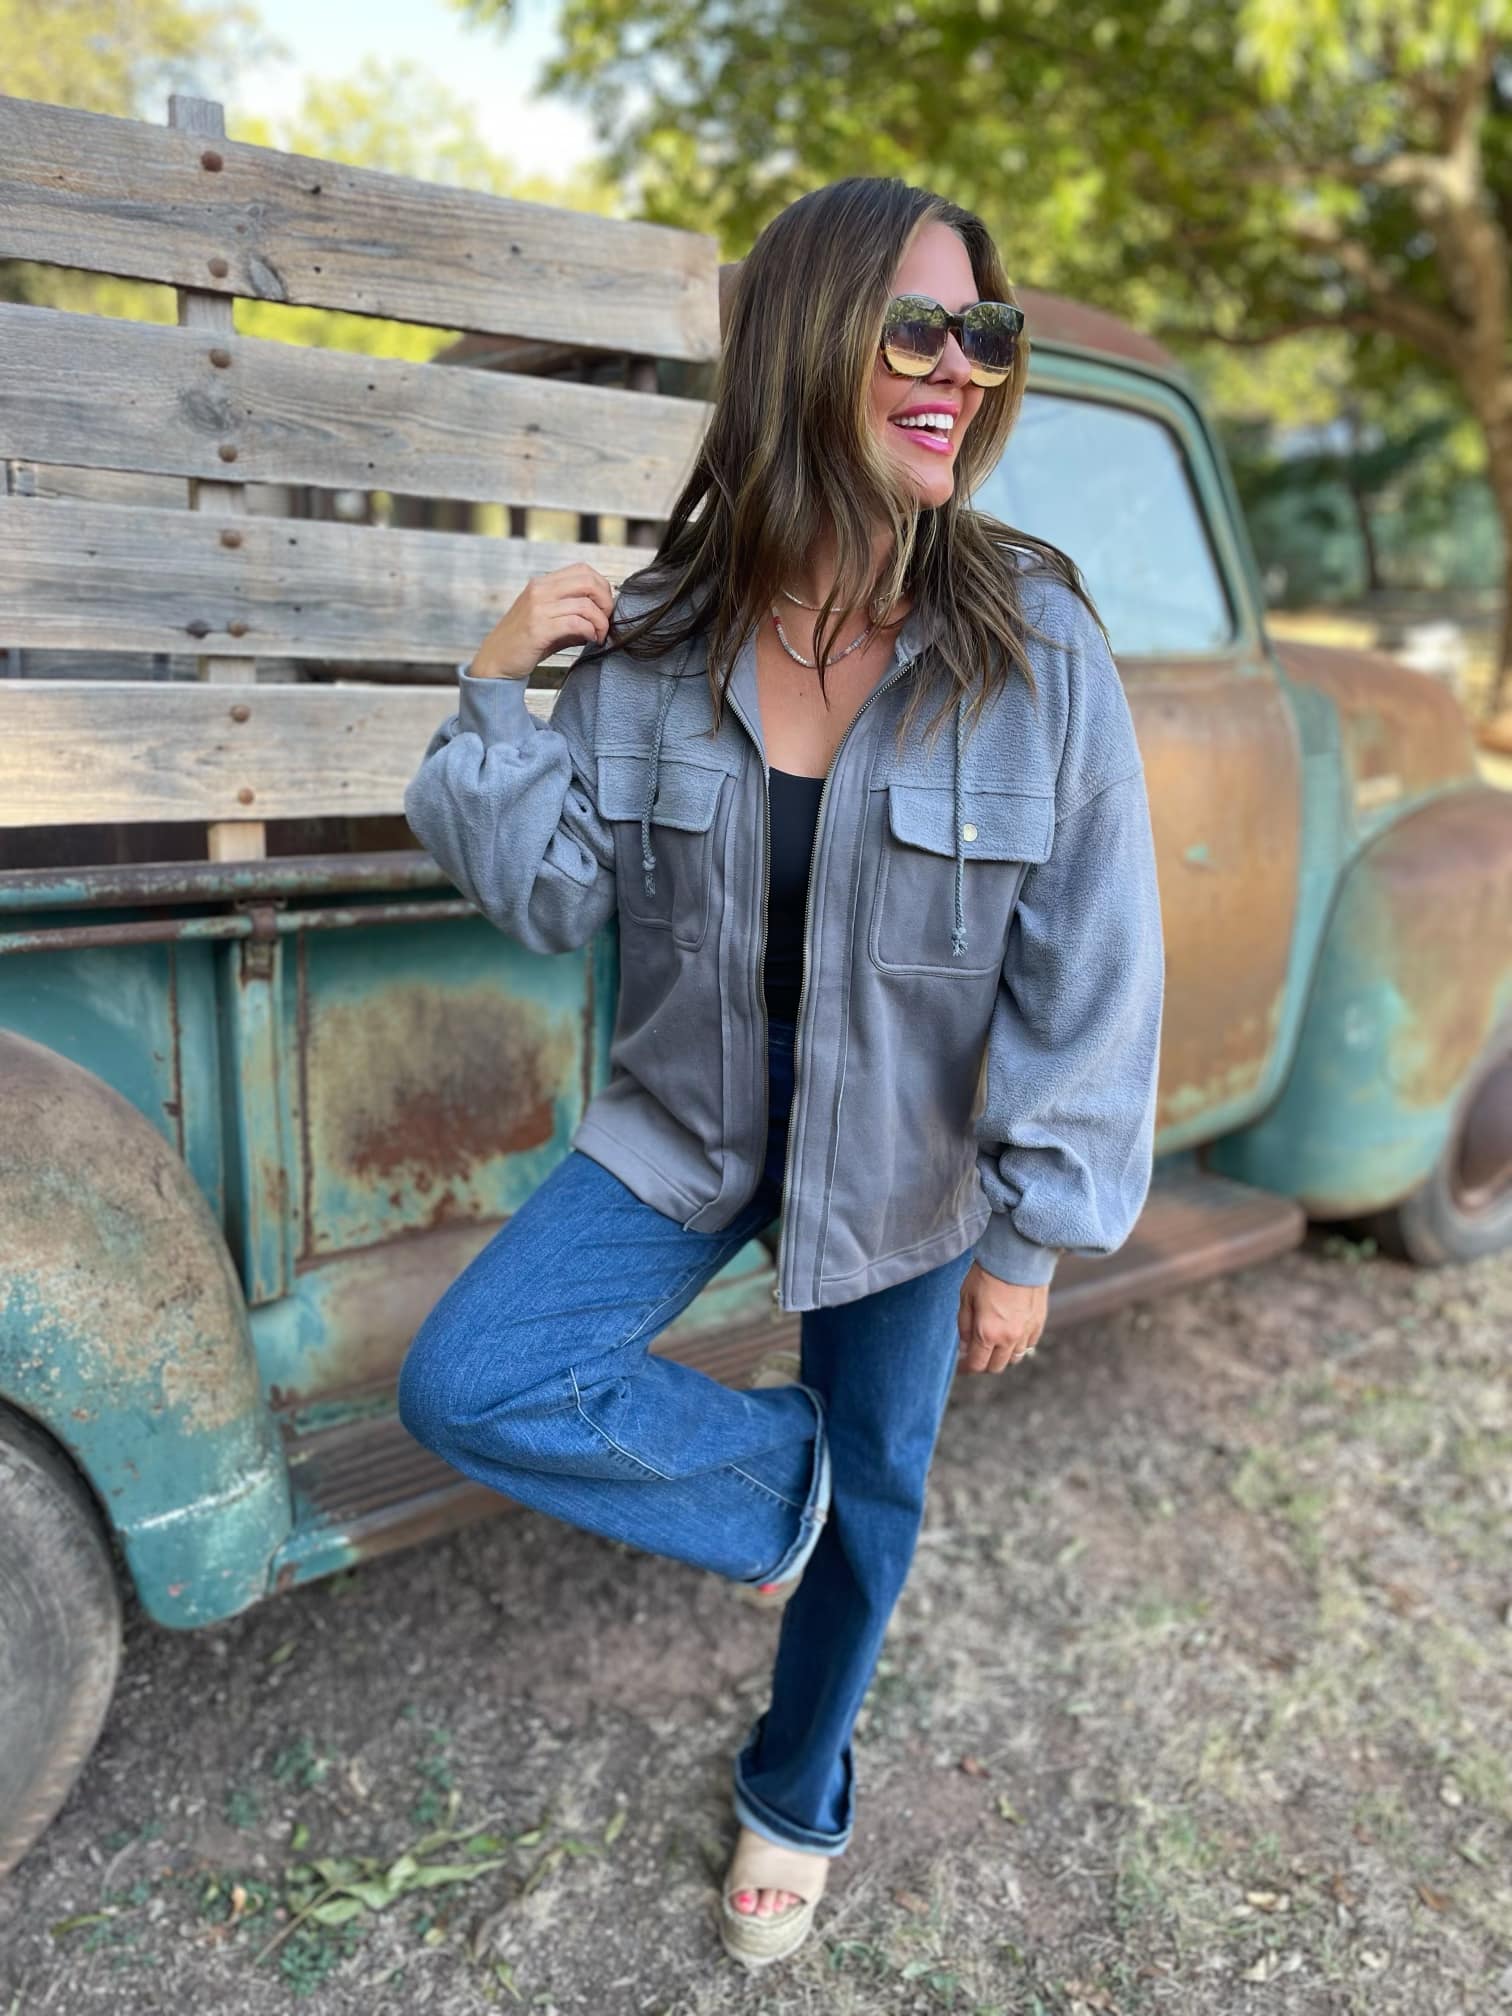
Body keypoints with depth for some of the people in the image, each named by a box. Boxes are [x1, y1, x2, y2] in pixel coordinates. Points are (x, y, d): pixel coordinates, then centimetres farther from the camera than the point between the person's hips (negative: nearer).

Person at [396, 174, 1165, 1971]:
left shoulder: (1039, 645, -17)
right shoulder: (652, 631, -11)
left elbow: (1090, 970, -13)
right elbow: (559, 900, -4)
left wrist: (1033, 1235, -10)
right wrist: (496, 697, -18)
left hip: (910, 1163, -1)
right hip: (689, 1129, 2)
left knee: (872, 1498, 16)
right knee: (460, 1387, -15)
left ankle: (797, 1799, 49)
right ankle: (763, 1461, 15)